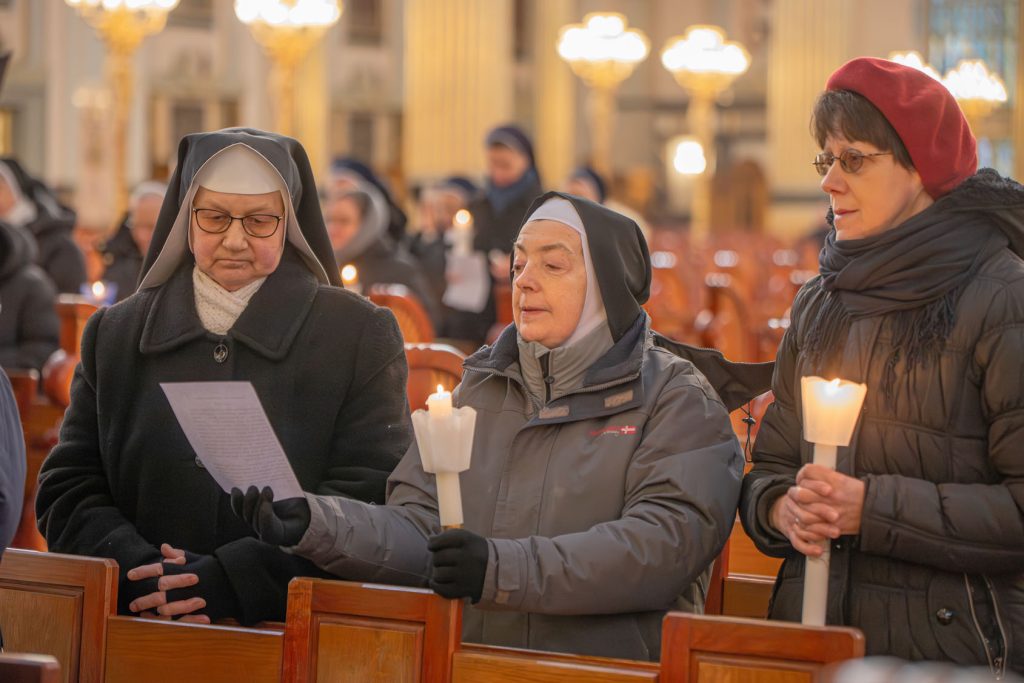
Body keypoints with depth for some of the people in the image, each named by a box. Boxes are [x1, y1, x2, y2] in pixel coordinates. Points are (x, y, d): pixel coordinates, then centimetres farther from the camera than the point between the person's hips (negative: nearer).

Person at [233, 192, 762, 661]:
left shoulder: (678, 400, 2)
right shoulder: (481, 389, 18)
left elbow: (666, 544, -13)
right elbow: (418, 531, 10)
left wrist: (504, 568, -22)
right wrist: (315, 527, -10)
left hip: (612, 665, -3)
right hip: (468, 665, 3)